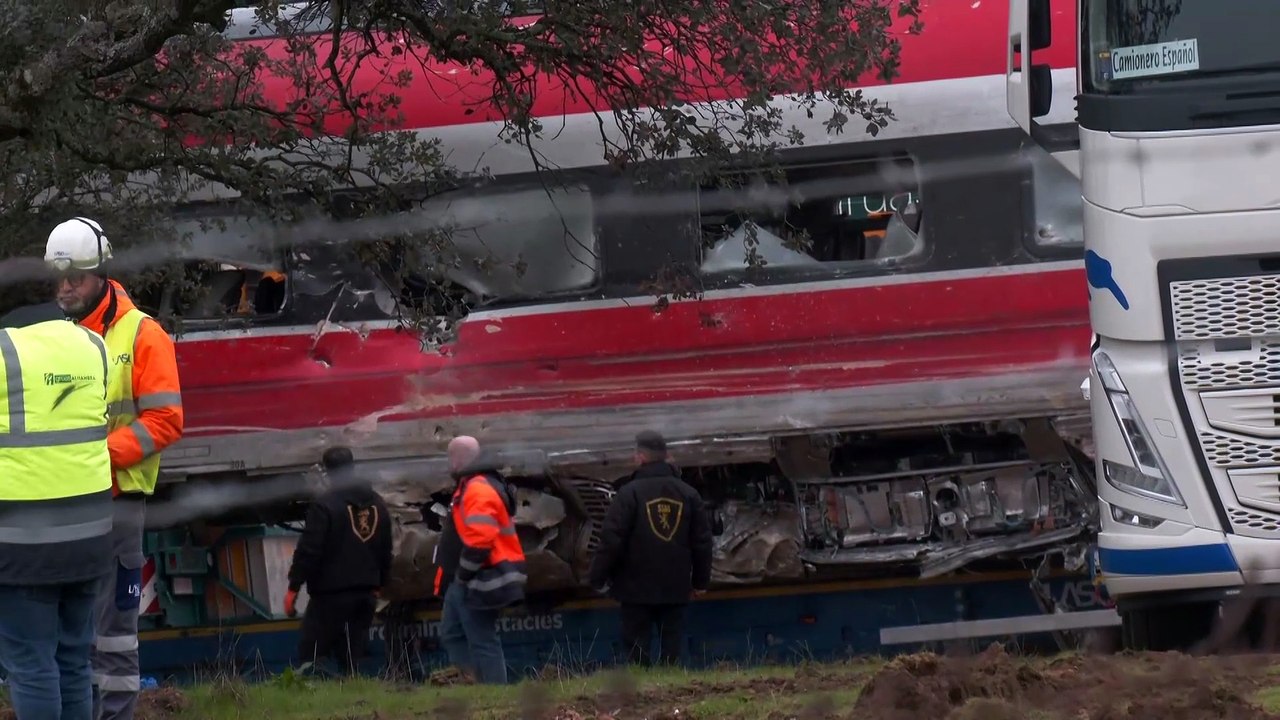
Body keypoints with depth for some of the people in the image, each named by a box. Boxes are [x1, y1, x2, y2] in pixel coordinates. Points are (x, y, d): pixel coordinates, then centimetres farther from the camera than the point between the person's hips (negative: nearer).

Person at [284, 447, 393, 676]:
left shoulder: (324, 505, -13)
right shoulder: (377, 504, 11)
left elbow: (308, 551, -15)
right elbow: (386, 550, 20)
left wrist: (294, 587, -9)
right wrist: (378, 583, 28)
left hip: (331, 592, -7)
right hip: (366, 592, 7)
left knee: (310, 651, -4)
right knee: (353, 654, 9)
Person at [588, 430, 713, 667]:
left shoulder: (629, 493, -10)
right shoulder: (688, 494, 5)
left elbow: (611, 540, -12)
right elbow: (702, 540, 10)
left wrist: (598, 577, -2)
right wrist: (700, 581, 19)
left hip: (637, 588, -4)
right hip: (676, 588, 4)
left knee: (636, 648, 0)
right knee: (672, 649, 7)